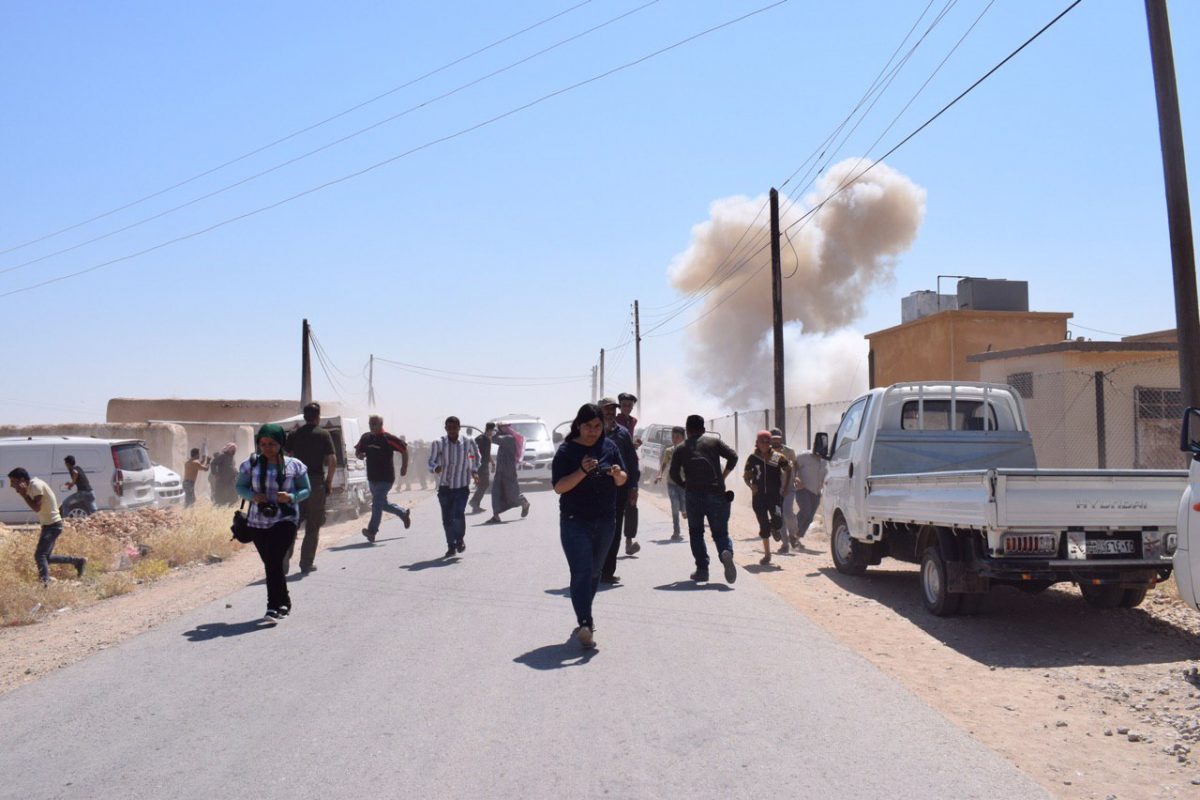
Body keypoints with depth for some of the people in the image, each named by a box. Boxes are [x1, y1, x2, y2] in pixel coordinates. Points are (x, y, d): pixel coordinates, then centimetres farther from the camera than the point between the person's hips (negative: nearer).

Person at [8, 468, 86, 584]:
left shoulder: (36, 485, -18)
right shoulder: (32, 486, 10)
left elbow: (37, 507, -25)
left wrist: (23, 494, -20)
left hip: (52, 525, -10)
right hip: (48, 524, 10)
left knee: (39, 555, -17)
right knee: (46, 557, 15)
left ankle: (44, 582, -23)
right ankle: (77, 561, 22)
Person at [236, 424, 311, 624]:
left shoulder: (294, 465, -1)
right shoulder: (251, 464, 4)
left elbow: (306, 490, 4)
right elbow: (240, 487, 10)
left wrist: (291, 497, -17)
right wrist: (252, 496, -11)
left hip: (285, 520, -3)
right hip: (258, 522, 3)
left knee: (274, 562, -15)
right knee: (271, 564, 11)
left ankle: (274, 608, -11)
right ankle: (284, 602, 30)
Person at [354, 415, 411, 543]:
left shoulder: (388, 438, -11)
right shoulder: (365, 438, 6)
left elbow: (404, 449, -5)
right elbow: (358, 451, 19)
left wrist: (404, 467, -4)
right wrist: (360, 455, -5)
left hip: (385, 478, -7)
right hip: (371, 477, 7)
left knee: (377, 503, -15)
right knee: (382, 503, 17)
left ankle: (372, 531, -15)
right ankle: (404, 514, 38)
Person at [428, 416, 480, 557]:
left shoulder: (468, 443, -2)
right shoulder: (439, 444, -6)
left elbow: (476, 455, 19)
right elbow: (431, 462, -4)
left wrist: (474, 471, 10)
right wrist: (436, 468, -26)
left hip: (462, 487, -1)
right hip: (445, 487, 1)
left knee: (459, 515, -16)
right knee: (447, 519, 5)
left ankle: (460, 539, 13)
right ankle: (451, 547, 23)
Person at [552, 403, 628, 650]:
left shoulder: (609, 446, 4)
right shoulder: (566, 450, -8)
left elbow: (622, 481, 7)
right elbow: (558, 487, -15)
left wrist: (617, 474, -16)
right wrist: (582, 471, -28)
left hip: (605, 522, 5)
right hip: (575, 522, -4)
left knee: (595, 572, 16)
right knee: (581, 573, -13)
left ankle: (585, 616, 33)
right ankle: (585, 625, -16)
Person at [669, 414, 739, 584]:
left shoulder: (681, 449, 11)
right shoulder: (714, 442, 10)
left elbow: (674, 474, 4)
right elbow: (733, 456, 0)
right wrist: (724, 475, 9)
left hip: (693, 494, 0)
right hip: (716, 493, 0)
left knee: (696, 532, 16)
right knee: (720, 532, 7)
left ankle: (702, 570, 8)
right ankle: (726, 552, -25)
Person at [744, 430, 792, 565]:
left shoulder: (778, 457, -1)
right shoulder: (753, 458, 1)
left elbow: (788, 469, 15)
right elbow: (746, 475, 11)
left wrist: (785, 486, 7)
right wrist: (751, 485, -8)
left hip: (775, 494, -1)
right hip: (759, 496, 1)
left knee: (778, 521, -20)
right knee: (764, 526, 3)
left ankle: (774, 528, 18)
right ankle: (767, 554, 18)